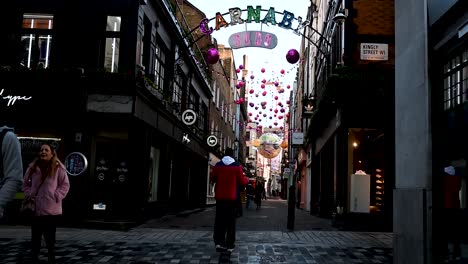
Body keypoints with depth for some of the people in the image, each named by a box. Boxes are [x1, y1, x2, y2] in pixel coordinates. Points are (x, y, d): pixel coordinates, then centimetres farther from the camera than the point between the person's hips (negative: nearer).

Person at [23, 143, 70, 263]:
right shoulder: (32, 167, 5)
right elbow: (25, 184, 16)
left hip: (51, 210, -3)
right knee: (35, 237, 12)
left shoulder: (58, 168, -4)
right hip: (35, 209, 3)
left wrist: (56, 196, -11)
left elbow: (65, 185, -2)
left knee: (50, 238, 7)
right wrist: (29, 195, 2)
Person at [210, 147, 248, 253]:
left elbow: (212, 179, 8)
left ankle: (219, 242, -5)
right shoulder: (237, 166, -6)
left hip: (220, 197, 1)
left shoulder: (218, 165, 0)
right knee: (231, 221, 6)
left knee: (219, 220, 8)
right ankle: (230, 245, 7)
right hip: (232, 197, -1)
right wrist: (247, 179, 18)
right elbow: (242, 182, -3)